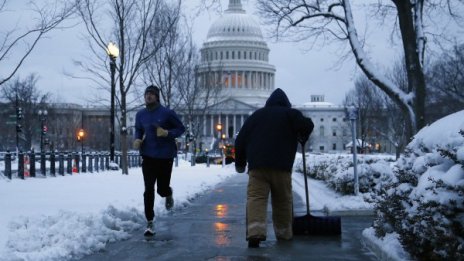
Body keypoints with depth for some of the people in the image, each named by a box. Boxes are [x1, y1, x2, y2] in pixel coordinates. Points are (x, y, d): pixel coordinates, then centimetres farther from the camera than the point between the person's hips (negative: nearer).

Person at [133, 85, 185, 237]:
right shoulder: (140, 115, 4)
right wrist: (137, 139, -3)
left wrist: (167, 133, -20)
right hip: (148, 156, 2)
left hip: (165, 157, -2)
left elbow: (181, 129, -2)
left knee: (162, 189, 6)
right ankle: (150, 223, 2)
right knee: (148, 190, -5)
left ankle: (168, 193, 46)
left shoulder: (167, 113, -9)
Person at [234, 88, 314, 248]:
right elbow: (307, 125, -4)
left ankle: (255, 233, -27)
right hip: (281, 166, -1)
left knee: (256, 197, -9)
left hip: (257, 165, 1)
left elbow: (241, 139, 17)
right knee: (283, 201, 12)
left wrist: (240, 162, 27)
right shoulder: (290, 113, 11)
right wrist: (302, 138, 18)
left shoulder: (256, 115, 20)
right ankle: (284, 234, 21)